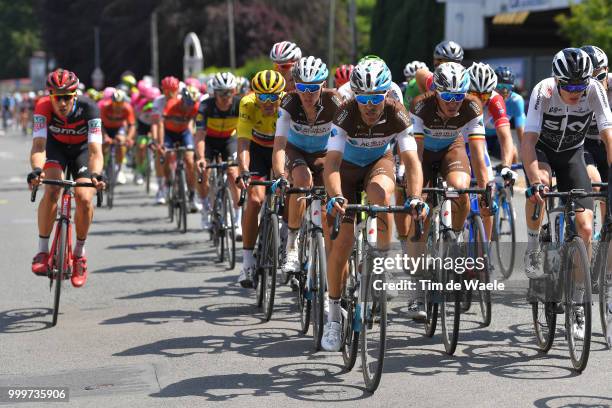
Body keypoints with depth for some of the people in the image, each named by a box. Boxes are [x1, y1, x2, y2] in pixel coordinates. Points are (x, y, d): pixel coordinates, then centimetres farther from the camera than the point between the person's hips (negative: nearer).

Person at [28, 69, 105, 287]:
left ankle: (79, 253, 3)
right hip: (56, 146, 0)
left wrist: (96, 174, -59)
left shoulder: (88, 108, -34)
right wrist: (36, 170, -58)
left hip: (82, 149, 0)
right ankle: (42, 251, -13)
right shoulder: (43, 107, -32)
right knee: (52, 191, -26)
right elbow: (38, 145, -39)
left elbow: (95, 150, -40)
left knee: (84, 198, -20)